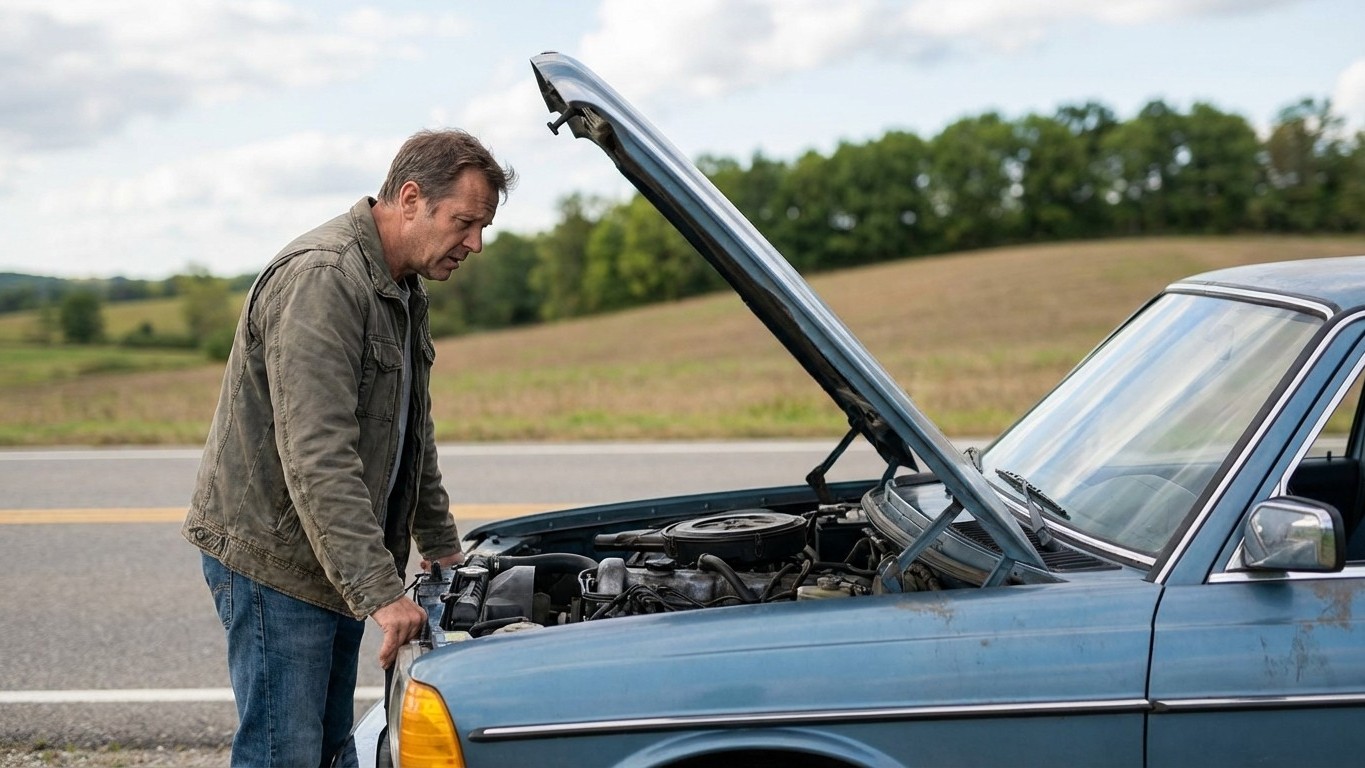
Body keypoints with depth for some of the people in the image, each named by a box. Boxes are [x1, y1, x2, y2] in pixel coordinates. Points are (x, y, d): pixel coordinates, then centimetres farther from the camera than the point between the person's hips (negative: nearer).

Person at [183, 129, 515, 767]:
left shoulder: (403, 292, 12)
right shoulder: (321, 279, -21)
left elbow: (412, 432, 25)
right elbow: (316, 457, -29)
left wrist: (441, 546, 24)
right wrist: (379, 593, -31)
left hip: (339, 568, 10)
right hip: (273, 554, -10)